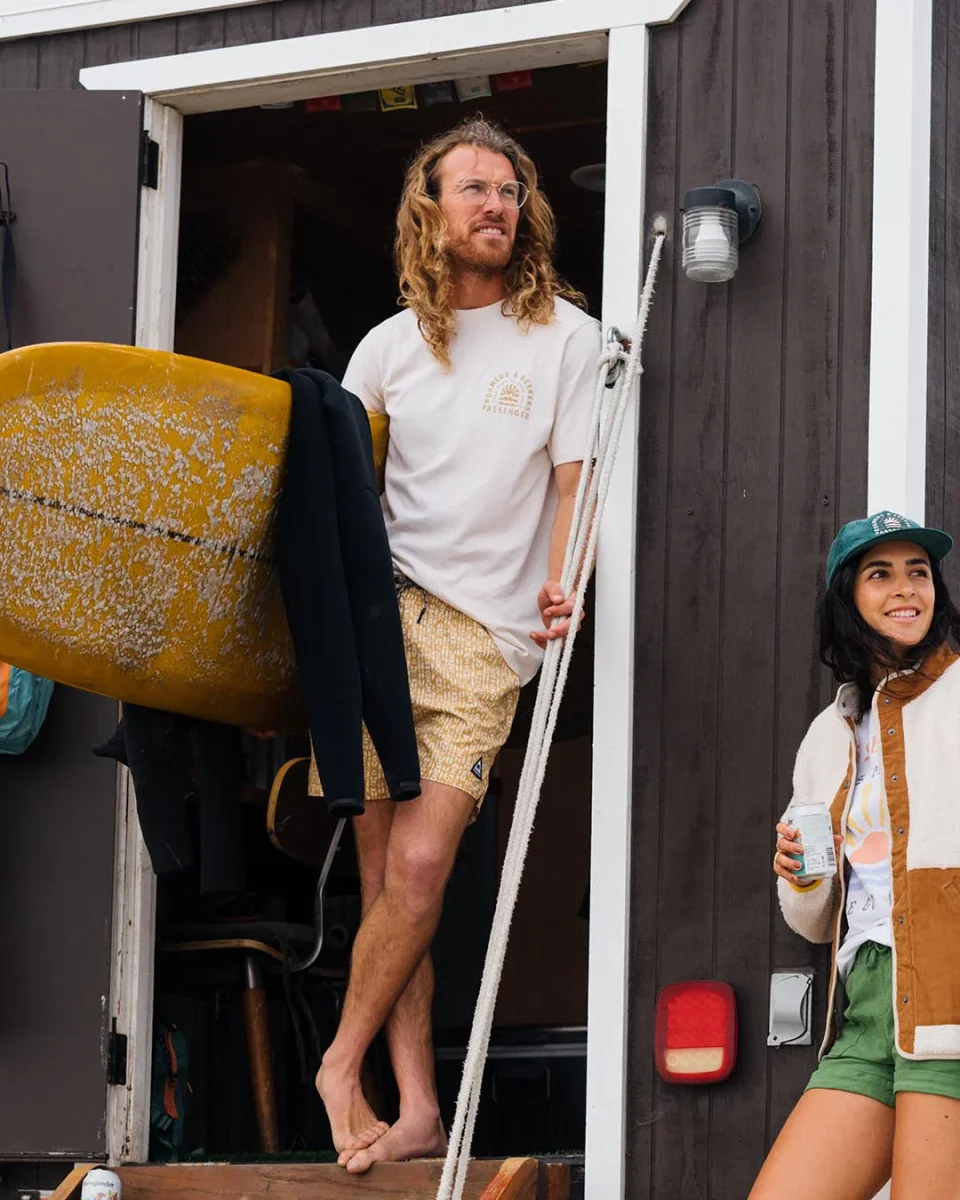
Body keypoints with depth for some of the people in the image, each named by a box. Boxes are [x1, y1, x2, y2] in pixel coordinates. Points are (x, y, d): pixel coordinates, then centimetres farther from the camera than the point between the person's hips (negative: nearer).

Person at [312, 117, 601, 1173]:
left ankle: (342, 1063, 3)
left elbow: (575, 480, 2)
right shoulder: (392, 344, 15)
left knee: (419, 865, -15)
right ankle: (417, 1109, 1)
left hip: (484, 630, -3)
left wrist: (562, 586, -16)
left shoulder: (565, 335, 7)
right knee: (382, 869, -2)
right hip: (377, 610, 3)